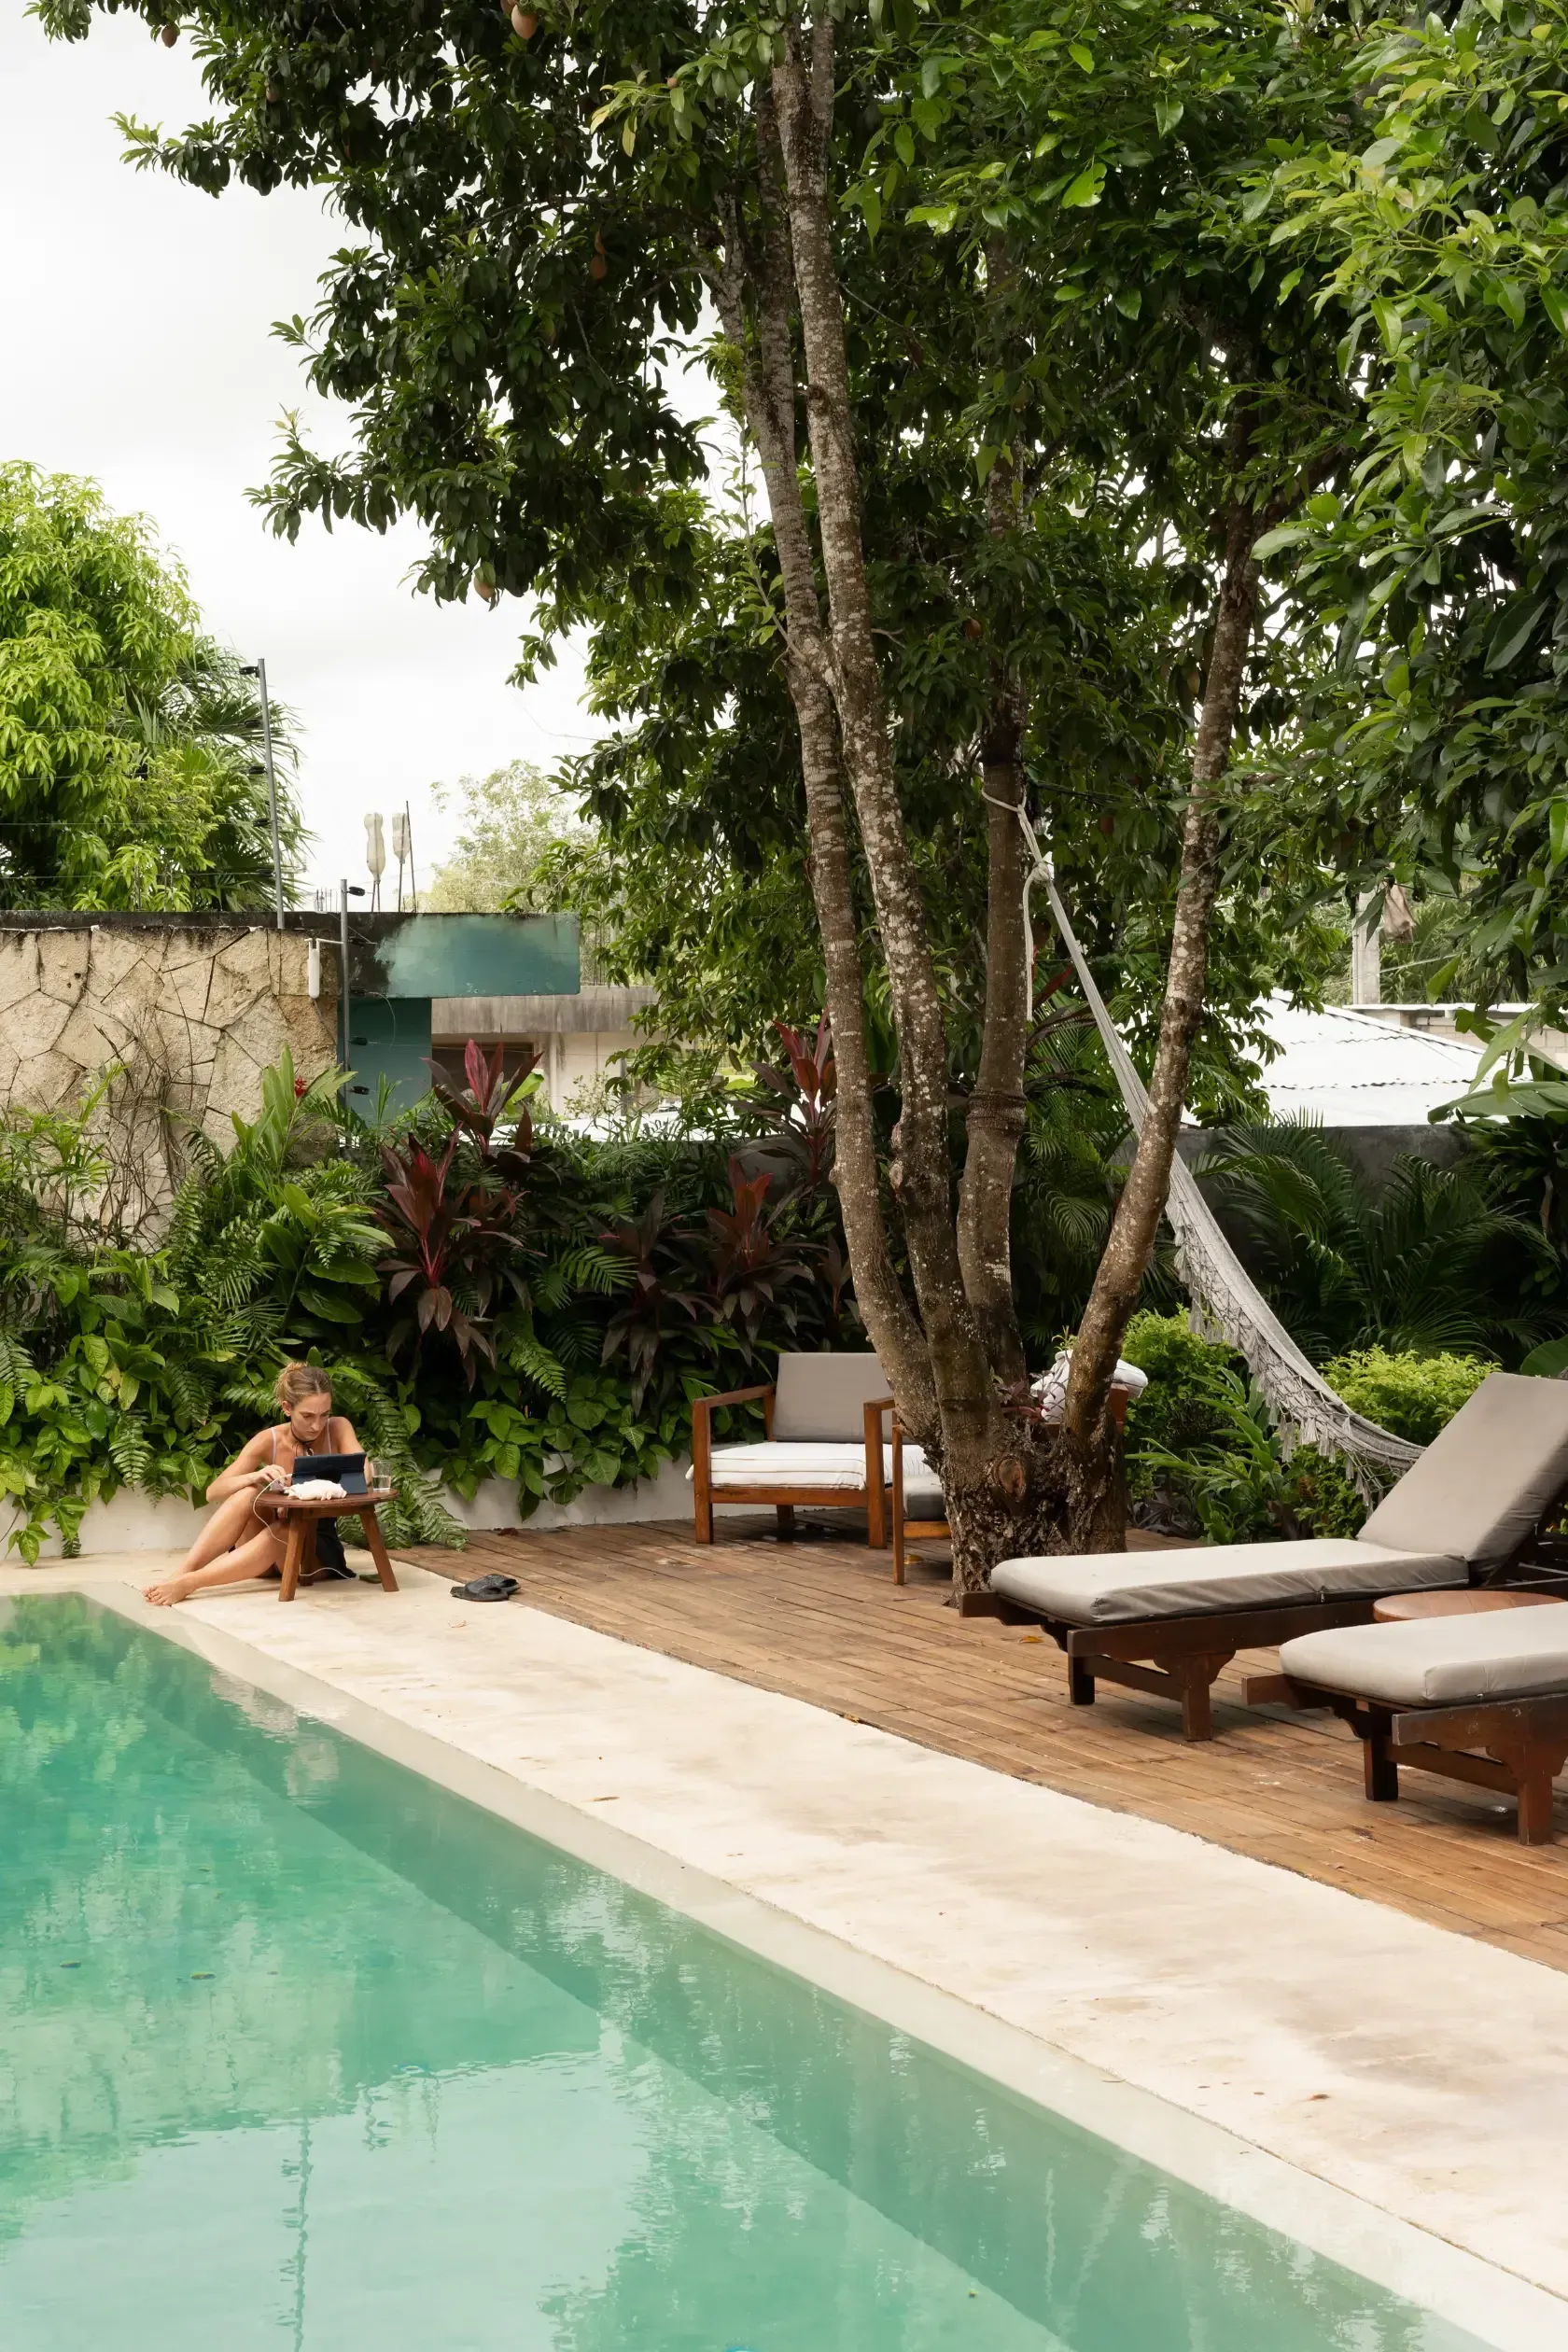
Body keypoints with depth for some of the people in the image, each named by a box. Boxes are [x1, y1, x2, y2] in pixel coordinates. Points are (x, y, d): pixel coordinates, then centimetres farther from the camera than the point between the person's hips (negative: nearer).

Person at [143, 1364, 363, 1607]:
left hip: (317, 1549, -2)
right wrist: (254, 1477, -33)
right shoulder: (268, 1441, -7)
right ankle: (183, 1572, -39)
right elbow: (213, 1492, -13)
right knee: (248, 1494, -30)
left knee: (277, 1534, -37)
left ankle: (187, 1583, -46)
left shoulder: (338, 1429, -9)